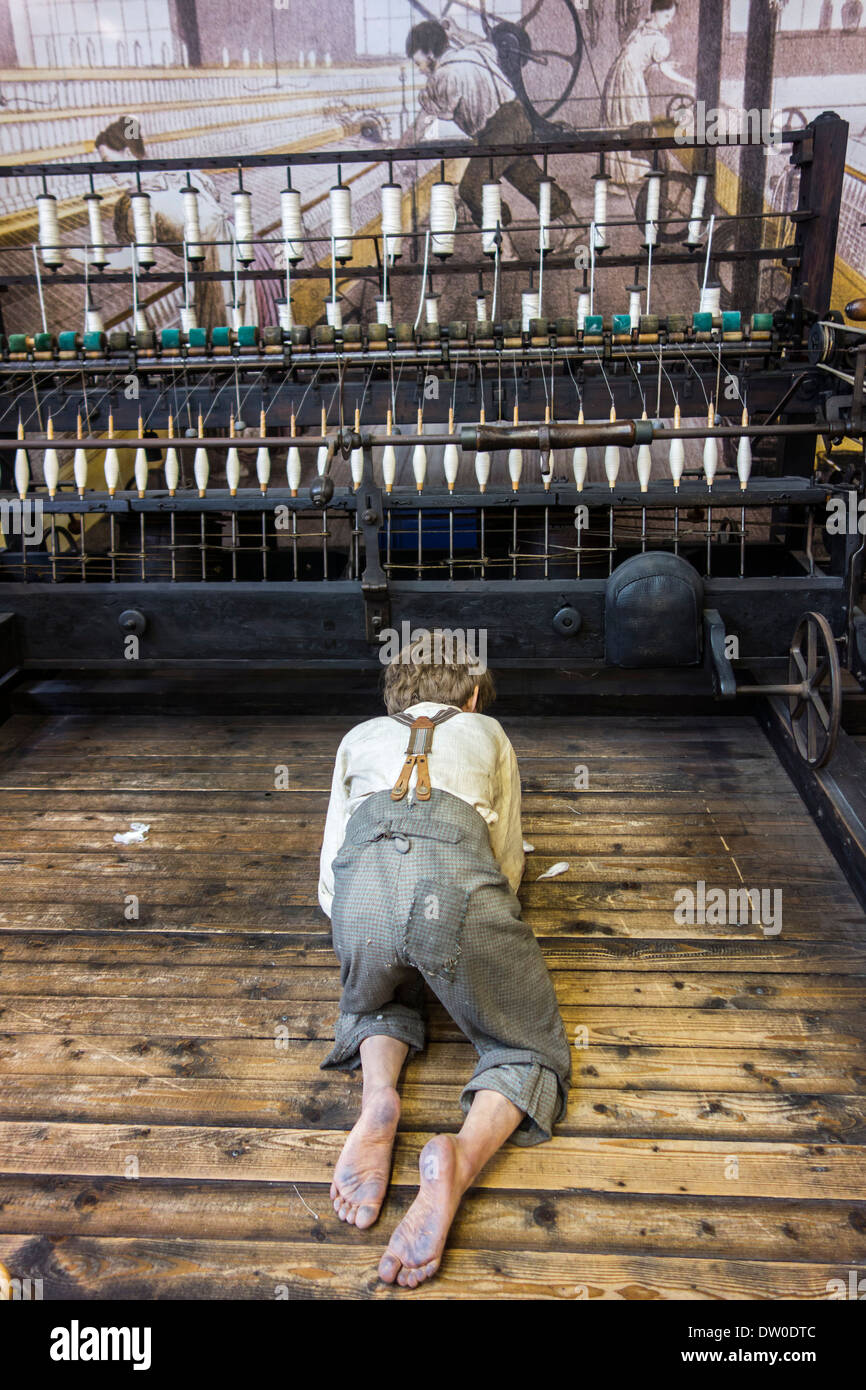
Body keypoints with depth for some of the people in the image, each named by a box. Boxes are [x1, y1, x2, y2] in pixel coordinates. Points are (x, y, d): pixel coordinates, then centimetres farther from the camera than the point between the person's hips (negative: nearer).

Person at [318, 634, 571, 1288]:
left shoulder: (361, 736, 36)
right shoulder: (487, 733, 33)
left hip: (362, 883, 3)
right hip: (457, 880, -2)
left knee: (379, 1002, 34)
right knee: (531, 1052, 16)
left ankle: (378, 1094, 1)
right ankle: (462, 1157, -15)